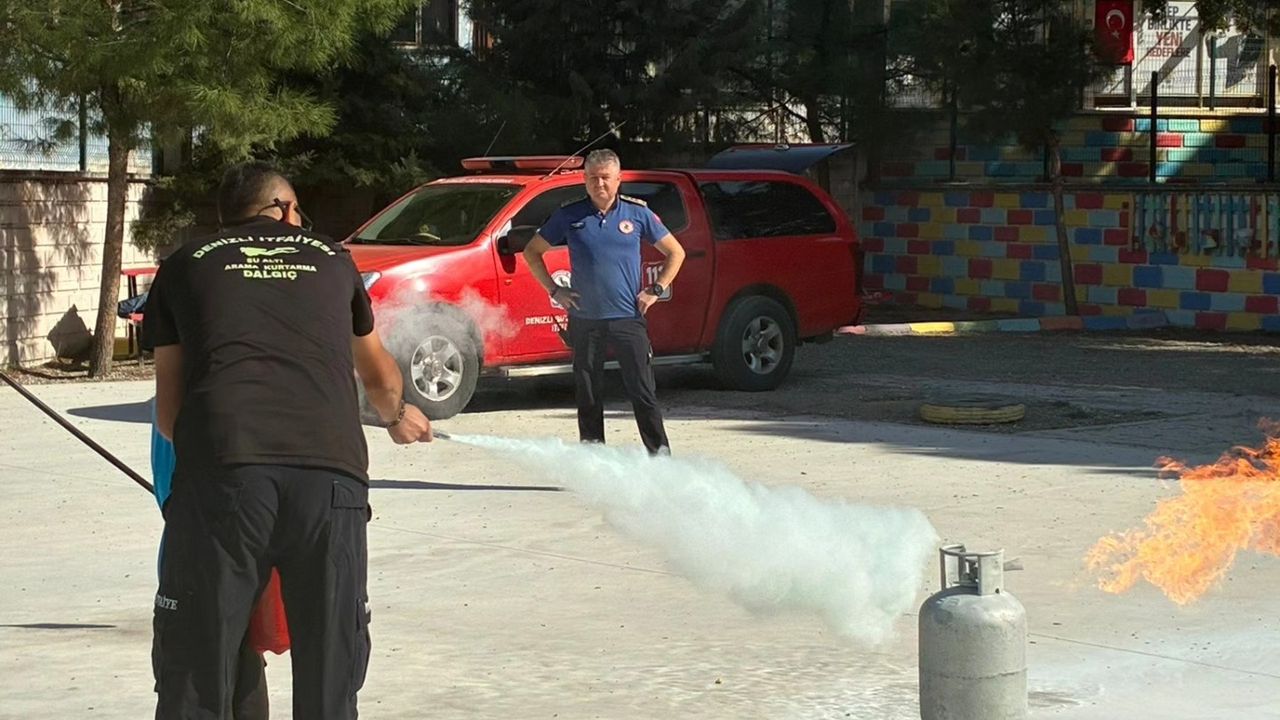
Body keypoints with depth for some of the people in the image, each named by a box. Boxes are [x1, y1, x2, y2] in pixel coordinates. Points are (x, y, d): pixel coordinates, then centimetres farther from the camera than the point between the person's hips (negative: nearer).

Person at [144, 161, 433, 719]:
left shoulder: (184, 265, 23)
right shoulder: (330, 259, 27)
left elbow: (168, 412, 24)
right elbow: (381, 379, 43)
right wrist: (399, 416, 65)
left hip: (221, 469, -1)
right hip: (332, 472, 1)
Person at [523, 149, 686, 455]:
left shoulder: (637, 213, 3)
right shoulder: (569, 216, 3)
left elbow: (675, 252, 12)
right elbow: (532, 252, 14)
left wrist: (656, 290, 3)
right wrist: (554, 290, 5)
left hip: (628, 319, -1)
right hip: (585, 321, 1)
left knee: (643, 392, -3)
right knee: (588, 396, 6)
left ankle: (660, 455, 2)